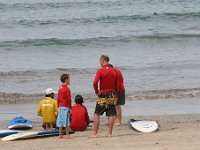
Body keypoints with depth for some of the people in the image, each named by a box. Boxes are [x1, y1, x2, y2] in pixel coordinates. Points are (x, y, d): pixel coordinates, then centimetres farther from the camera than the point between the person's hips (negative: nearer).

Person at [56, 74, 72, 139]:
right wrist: (70, 108, -9)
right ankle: (67, 135, -5)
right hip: (66, 107, -8)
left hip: (60, 107, 8)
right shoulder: (67, 89, -12)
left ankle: (60, 134, 12)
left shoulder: (60, 88, 11)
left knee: (60, 121, 9)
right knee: (67, 121, -5)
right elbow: (68, 99, -13)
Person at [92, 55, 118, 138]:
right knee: (111, 115, 5)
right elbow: (117, 84, 9)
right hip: (112, 96, 4)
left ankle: (95, 133, 2)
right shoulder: (114, 71, 5)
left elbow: (95, 82, -22)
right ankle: (110, 133, 5)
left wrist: (97, 91, -8)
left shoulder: (100, 71, -11)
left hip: (103, 96, -4)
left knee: (97, 114, 4)